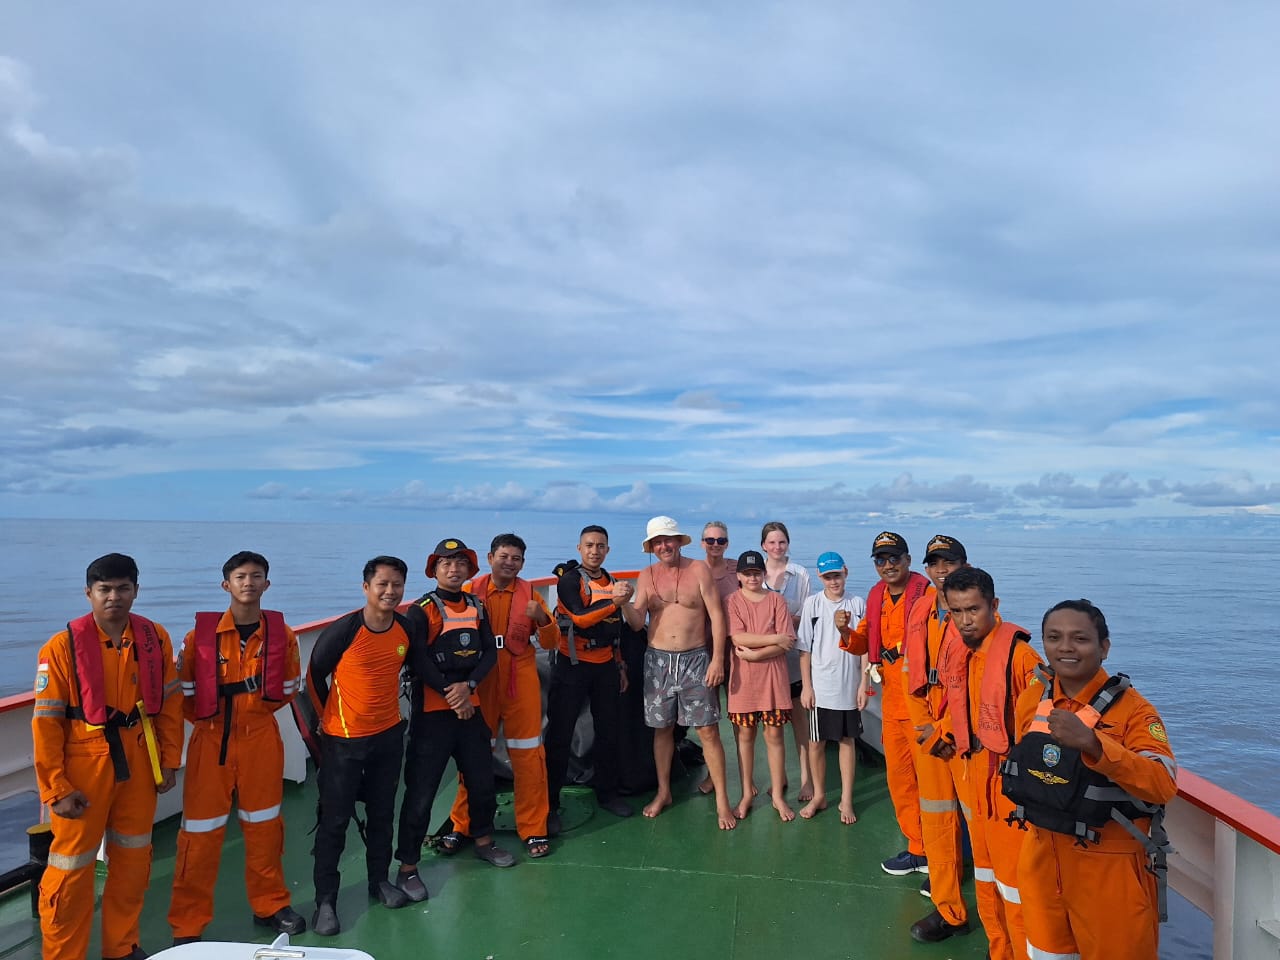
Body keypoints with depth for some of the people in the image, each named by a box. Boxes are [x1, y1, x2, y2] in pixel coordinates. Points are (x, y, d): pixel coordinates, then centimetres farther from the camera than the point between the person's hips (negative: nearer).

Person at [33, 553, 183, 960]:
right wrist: (56, 788, -11)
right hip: (84, 764, -3)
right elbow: (46, 722, -10)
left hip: (139, 762, 4)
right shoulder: (63, 646, -12)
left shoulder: (155, 638, -3)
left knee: (133, 857, 16)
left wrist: (170, 760, 3)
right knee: (73, 866, 7)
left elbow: (170, 702, 4)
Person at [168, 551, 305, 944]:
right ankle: (189, 924, 21)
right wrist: (207, 717, 1)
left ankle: (270, 905, 30)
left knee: (264, 824, 13)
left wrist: (257, 708, 3)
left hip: (261, 738, 2)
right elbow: (183, 688, 0)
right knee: (201, 830, 5)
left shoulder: (282, 634, -3)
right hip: (211, 740, -1)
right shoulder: (201, 633, -8)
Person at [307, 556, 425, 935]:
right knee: (335, 819, 4)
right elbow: (315, 675, -7)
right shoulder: (343, 630, -21)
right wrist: (328, 716, 2)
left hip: (389, 735, 4)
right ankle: (325, 900, 18)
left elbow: (420, 667, 9)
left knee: (382, 813, 17)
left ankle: (379, 880, 35)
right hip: (343, 739, -4)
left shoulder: (409, 628, -8)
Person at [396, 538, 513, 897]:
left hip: (470, 705, 5)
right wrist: (449, 693, -16)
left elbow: (490, 652, 1)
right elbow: (417, 659, -16)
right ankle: (407, 867, 13)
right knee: (421, 790, -1)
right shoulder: (422, 609, -8)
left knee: (482, 778, 16)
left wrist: (468, 685, -15)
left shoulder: (477, 607, 8)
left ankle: (483, 840, 38)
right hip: (432, 710, -5)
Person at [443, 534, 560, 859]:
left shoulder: (529, 594, 1)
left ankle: (533, 829, 18)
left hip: (521, 684, 0)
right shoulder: (471, 591, -1)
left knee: (528, 755, 4)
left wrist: (542, 619, -19)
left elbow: (551, 643, 0)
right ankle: (463, 824, 28)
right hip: (480, 683, 0)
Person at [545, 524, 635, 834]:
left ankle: (607, 793, 26)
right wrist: (614, 601, -30)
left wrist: (621, 667, 18)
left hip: (606, 666, 6)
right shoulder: (569, 580, -8)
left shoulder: (613, 583, 11)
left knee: (608, 730, 11)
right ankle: (549, 804, 6)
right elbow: (579, 618, -22)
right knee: (560, 734, -2)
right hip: (573, 665, -6)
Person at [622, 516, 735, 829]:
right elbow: (637, 622, -2)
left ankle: (722, 800, 9)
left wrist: (718, 659, -11)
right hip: (658, 661, 3)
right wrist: (624, 603, -23)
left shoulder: (698, 570, -3)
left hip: (696, 659, -2)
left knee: (708, 730, -1)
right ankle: (663, 792, 28)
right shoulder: (647, 575, 4)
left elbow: (717, 616, -5)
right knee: (662, 728, 12)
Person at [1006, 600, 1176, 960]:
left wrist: (1091, 742, -42)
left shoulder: (1130, 707, -17)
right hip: (1040, 858, 5)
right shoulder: (1031, 700, -2)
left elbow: (1164, 785, -30)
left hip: (1109, 866, -5)